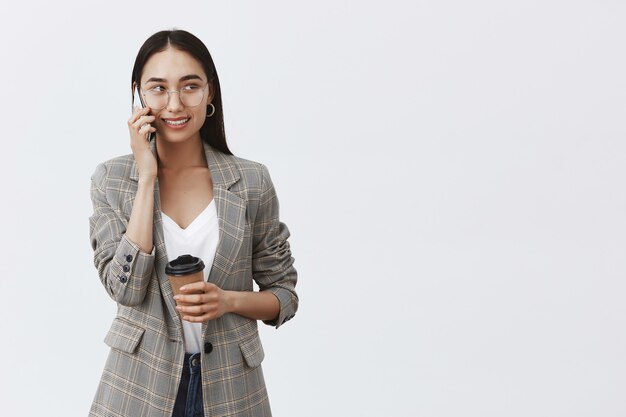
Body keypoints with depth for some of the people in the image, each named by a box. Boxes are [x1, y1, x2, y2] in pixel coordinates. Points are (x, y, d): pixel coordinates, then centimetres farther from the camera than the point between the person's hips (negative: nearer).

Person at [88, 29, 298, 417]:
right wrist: (146, 177, -17)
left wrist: (229, 300, -18)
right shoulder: (111, 179, -5)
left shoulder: (252, 181, -6)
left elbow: (284, 294, 1)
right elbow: (125, 288, -16)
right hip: (139, 386, 0)